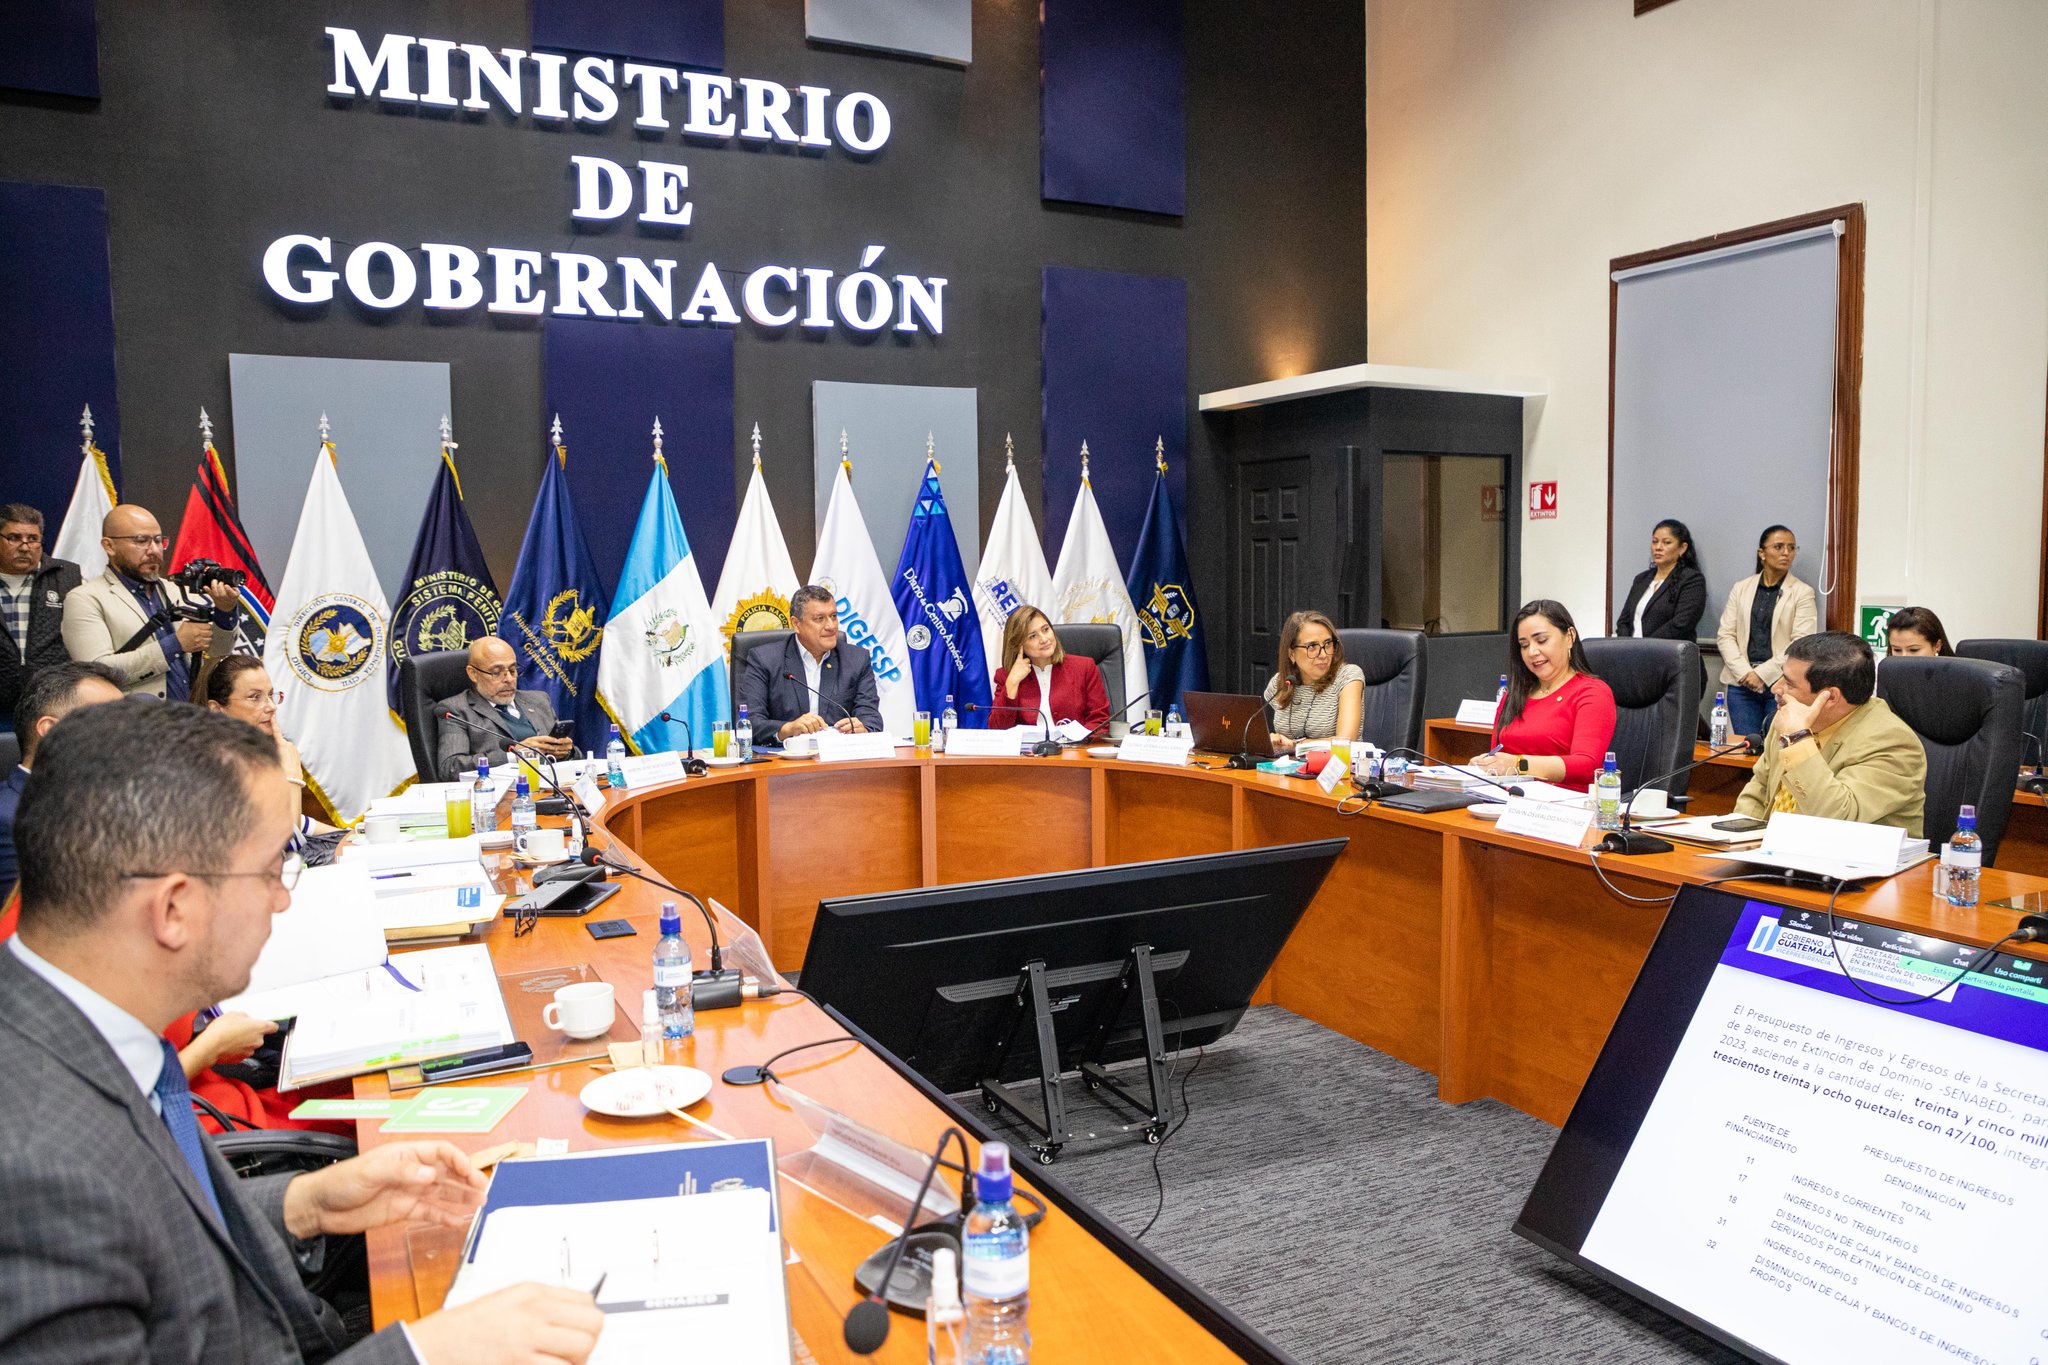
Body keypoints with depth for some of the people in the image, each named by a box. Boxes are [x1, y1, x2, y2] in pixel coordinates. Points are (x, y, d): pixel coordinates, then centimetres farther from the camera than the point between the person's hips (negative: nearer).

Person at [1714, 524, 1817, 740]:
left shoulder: (1803, 593, 2)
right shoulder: (1741, 589, 10)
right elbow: (1725, 635, 5)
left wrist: (1762, 674, -13)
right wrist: (1744, 673, -9)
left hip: (1781, 684, -2)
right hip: (1742, 683, 2)